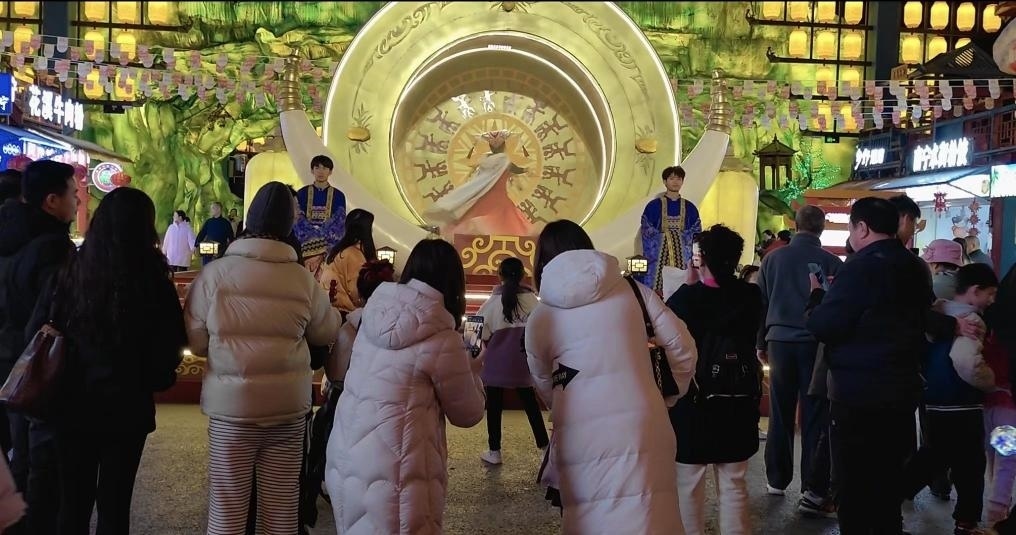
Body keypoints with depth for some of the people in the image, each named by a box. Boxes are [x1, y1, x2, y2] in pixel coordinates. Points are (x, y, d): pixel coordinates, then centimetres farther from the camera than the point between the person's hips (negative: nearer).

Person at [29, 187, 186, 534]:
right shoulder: (154, 282, -14)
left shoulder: (68, 274, -6)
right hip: (126, 409, -2)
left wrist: (61, 382, 15)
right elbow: (169, 351, -11)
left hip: (73, 405, 2)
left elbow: (36, 335, 0)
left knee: (73, 500, 16)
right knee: (114, 502, 11)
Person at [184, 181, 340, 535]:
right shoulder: (303, 279, -6)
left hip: (230, 405, -1)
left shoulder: (214, 273, -9)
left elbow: (196, 342, -2)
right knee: (282, 506, 11)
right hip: (288, 405, 1)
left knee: (227, 506, 9)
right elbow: (327, 333, 8)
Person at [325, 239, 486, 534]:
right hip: (393, 470, -6)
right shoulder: (442, 340, -12)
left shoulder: (375, 312, 5)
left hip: (344, 456, 7)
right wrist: (473, 369, 17)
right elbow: (468, 414, -1)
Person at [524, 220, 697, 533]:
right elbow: (682, 347, 10)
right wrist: (670, 396, 25)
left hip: (582, 439, -1)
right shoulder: (632, 290, 7)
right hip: (643, 427, 1)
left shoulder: (539, 319, 6)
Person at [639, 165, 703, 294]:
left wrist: (693, 263, -2)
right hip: (659, 258, -2)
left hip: (682, 258, 2)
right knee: (657, 292, -6)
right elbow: (647, 236, 0)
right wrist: (648, 261, -8)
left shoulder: (690, 208, 8)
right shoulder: (653, 206, 1)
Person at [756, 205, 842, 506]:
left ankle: (777, 480, 19)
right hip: (816, 343, -2)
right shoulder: (832, 262, -4)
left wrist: (761, 343, 14)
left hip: (780, 341, 2)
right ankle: (813, 489, 4)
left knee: (780, 414, 11)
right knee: (814, 416, 2)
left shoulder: (773, 258, 3)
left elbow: (760, 302, 7)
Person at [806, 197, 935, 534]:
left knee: (855, 483, 3)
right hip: (902, 388, 8)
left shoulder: (863, 267, -17)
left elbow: (823, 327, -21)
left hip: (859, 392, -8)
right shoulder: (916, 268, 8)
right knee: (888, 478, 17)